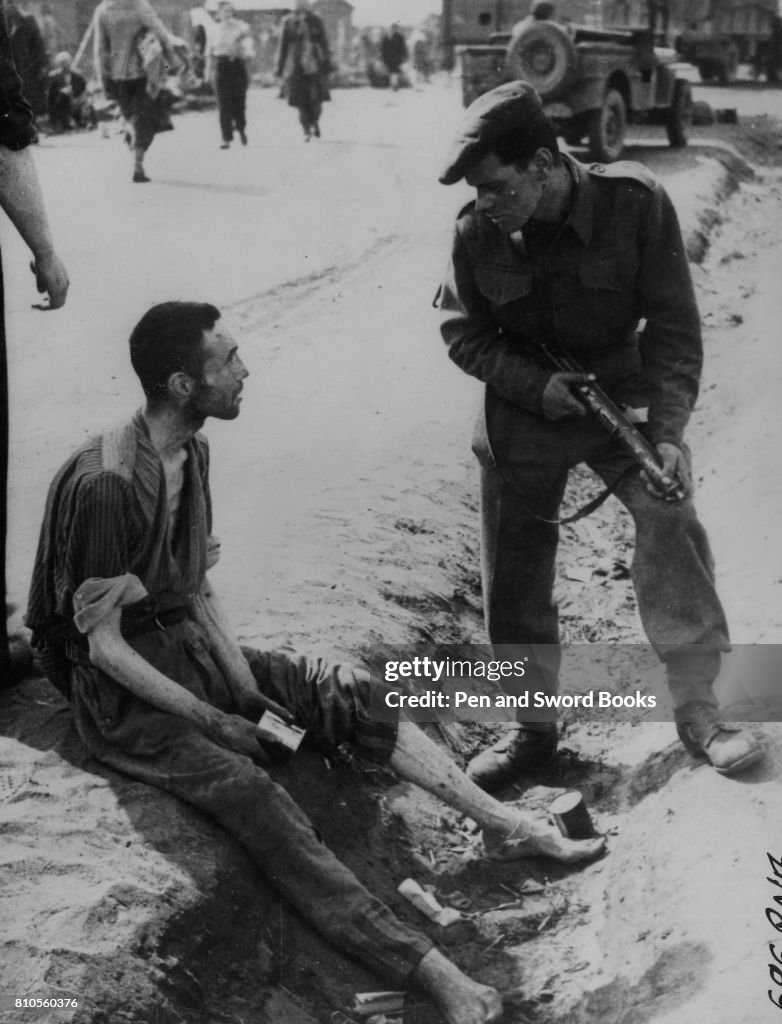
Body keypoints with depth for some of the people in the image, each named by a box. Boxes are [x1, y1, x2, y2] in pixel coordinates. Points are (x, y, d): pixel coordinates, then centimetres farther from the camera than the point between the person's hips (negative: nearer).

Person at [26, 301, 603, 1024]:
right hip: (122, 694, -8)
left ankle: (503, 822, -8)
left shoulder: (192, 450, 1)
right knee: (250, 794, -27)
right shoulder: (105, 485, -25)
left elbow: (197, 589, 9)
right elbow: (104, 646, -20)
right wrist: (211, 719, -18)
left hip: (184, 642, 8)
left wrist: (248, 686, -3)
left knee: (347, 694, -8)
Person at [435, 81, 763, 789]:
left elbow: (673, 325, -16)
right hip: (523, 411, 2)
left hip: (621, 398, -1)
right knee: (516, 578, 5)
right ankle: (534, 726, 25)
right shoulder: (477, 231, -15)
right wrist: (537, 385, -19)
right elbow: (464, 332, -3)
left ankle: (697, 709, 2)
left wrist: (667, 432, -24)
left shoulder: (635, 202, -20)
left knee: (674, 530, -17)